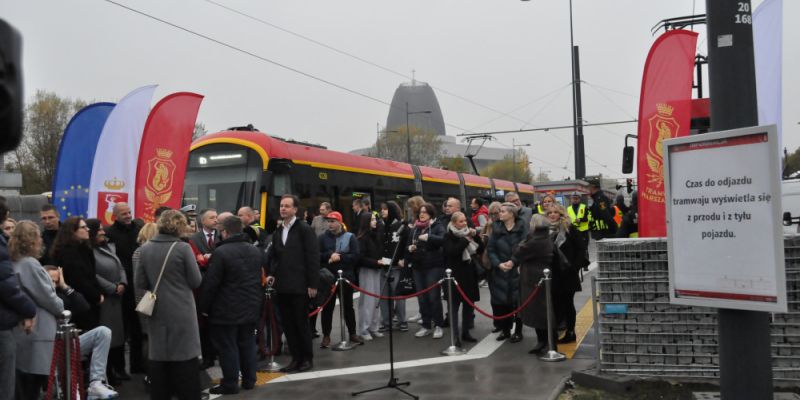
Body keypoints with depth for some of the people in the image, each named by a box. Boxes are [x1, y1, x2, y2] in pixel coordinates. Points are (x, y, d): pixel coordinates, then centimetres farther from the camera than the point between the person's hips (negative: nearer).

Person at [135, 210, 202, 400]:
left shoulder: (145, 249, 0)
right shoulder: (183, 248, -12)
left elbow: (139, 282, 4)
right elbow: (195, 281, -8)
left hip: (157, 313, 4)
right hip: (181, 313, -4)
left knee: (157, 358, 13)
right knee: (185, 361, 3)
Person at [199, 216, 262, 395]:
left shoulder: (221, 251, -16)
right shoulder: (255, 250, 8)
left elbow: (211, 282, -14)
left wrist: (204, 307, -6)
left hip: (227, 309, -7)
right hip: (250, 307, 7)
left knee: (228, 347, 2)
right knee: (247, 344, 14)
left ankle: (230, 384, 7)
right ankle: (249, 380, 21)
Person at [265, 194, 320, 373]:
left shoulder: (305, 230, -6)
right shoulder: (277, 232, 14)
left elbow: (313, 257, -9)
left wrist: (312, 284, -13)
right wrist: (271, 274, 2)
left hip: (299, 286, -6)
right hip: (282, 286, 6)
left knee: (301, 323, 2)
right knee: (288, 324, 8)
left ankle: (307, 358, 15)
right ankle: (296, 358, 17)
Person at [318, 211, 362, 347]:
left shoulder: (350, 237, 1)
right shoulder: (323, 238, 4)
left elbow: (356, 256, -8)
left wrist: (340, 257, -16)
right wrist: (330, 255, -20)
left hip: (346, 276, 0)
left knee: (348, 306, 11)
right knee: (327, 307, 4)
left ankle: (353, 333, 22)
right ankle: (326, 336, 14)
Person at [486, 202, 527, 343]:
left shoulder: (522, 227, -3)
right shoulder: (496, 228, 5)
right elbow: (490, 249, 2)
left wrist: (513, 261, -18)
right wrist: (498, 264, -12)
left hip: (517, 271, -3)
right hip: (500, 272, 3)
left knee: (518, 301, -1)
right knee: (501, 301, 3)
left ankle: (518, 331, 13)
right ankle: (505, 329, 19)